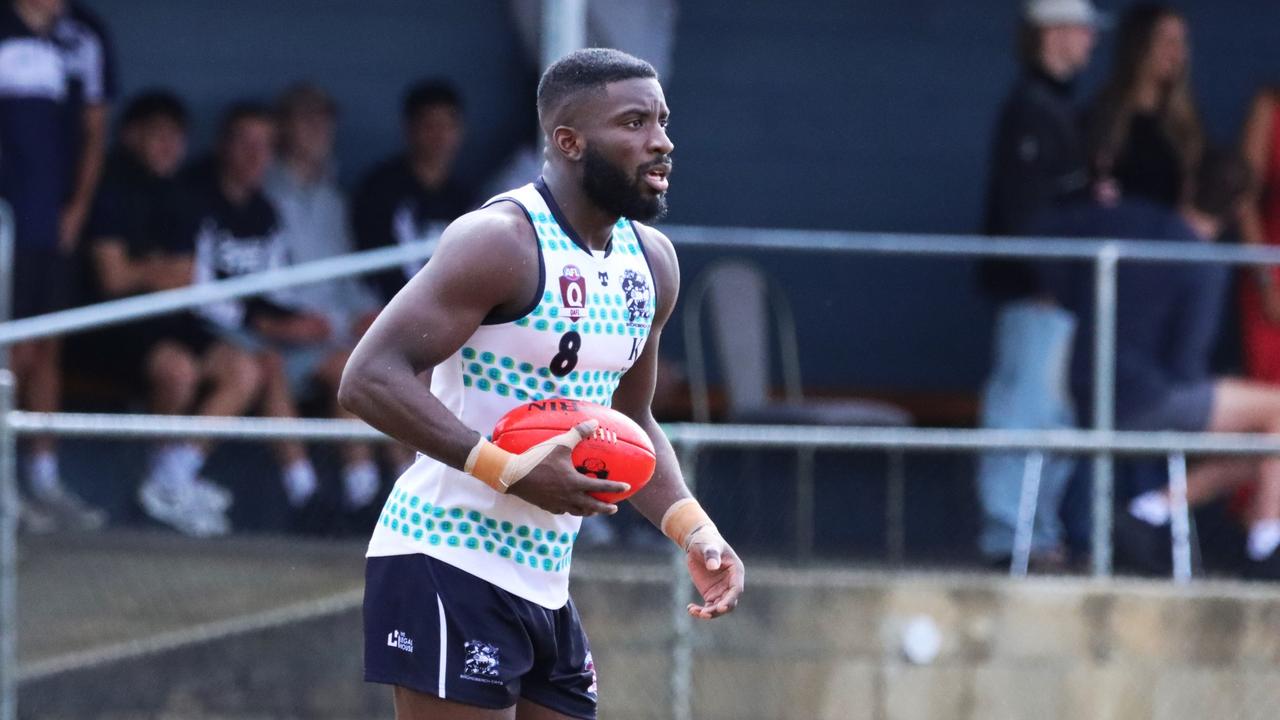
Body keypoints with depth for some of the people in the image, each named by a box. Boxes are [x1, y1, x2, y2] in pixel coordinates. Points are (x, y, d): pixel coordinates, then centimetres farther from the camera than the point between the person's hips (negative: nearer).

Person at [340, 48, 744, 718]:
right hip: (449, 568, -9)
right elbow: (369, 379, -22)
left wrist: (693, 532, 8)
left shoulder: (651, 261, 12)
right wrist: (511, 471, -27)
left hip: (543, 582, 9)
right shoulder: (501, 241, -15)